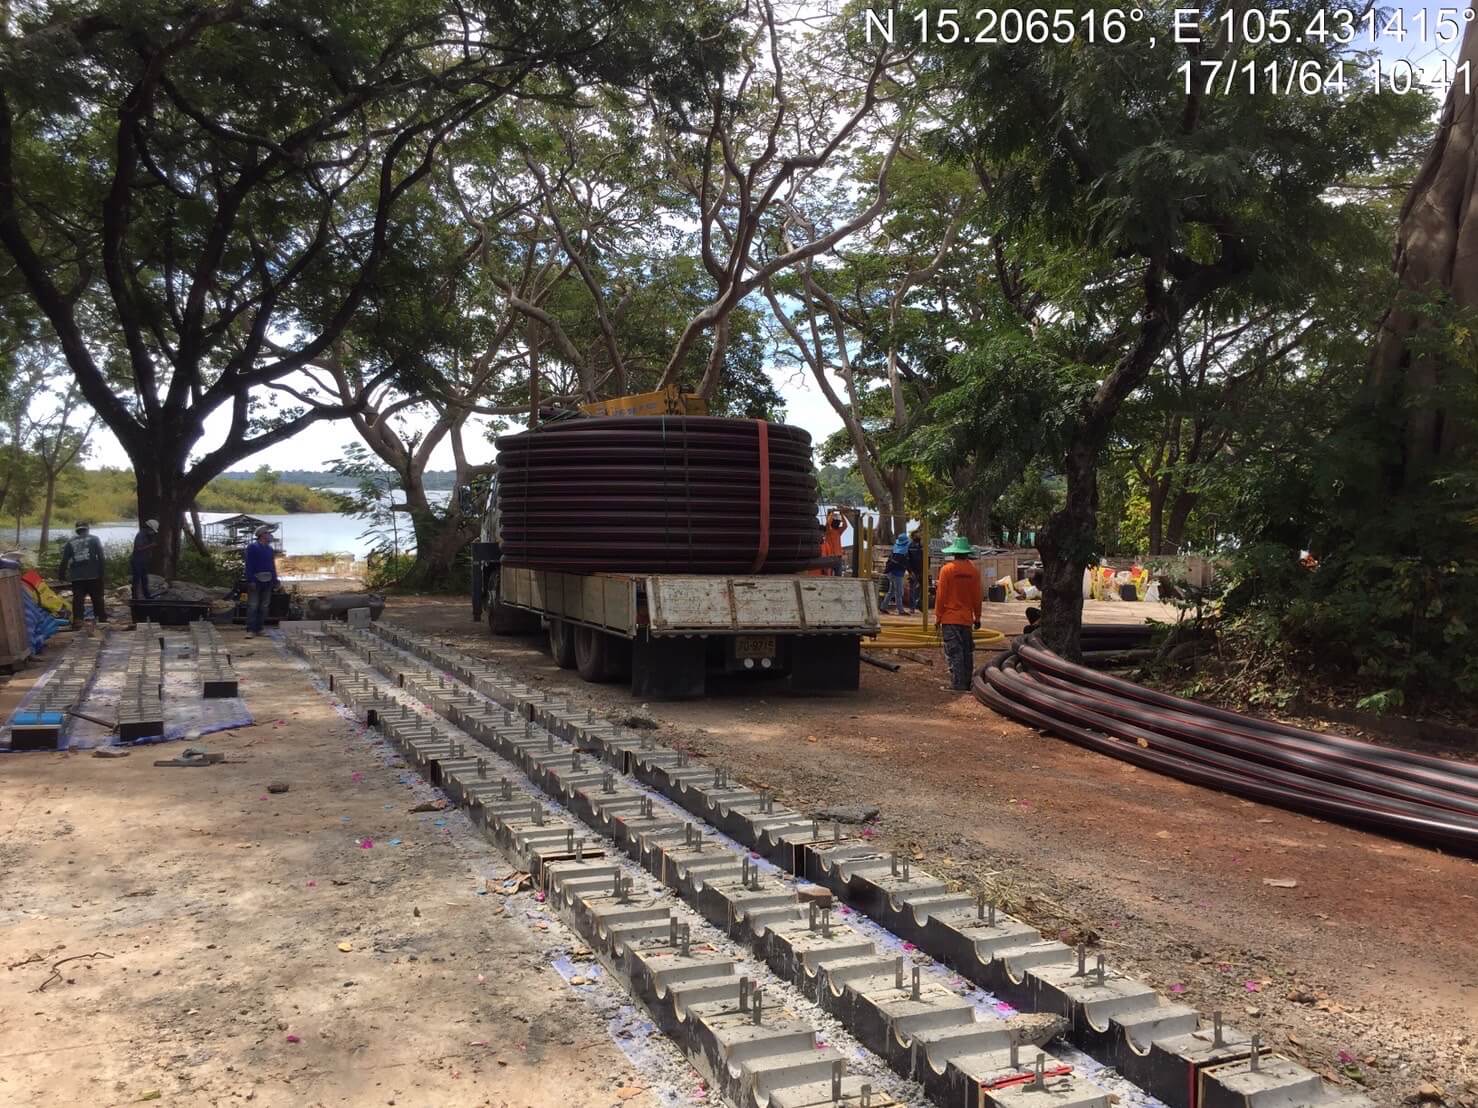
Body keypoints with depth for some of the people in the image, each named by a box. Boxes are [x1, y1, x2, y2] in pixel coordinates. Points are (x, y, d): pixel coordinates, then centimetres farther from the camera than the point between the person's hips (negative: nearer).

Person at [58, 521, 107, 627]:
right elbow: (101, 557, -3)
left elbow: (64, 560, 9)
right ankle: (102, 619, 12)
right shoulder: (94, 539, 5)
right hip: (93, 575, -1)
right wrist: (101, 572, -1)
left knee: (77, 599, 0)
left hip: (76, 576, 1)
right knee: (98, 598, 8)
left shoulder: (70, 542, 9)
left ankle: (77, 621, -9)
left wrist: (62, 574, 16)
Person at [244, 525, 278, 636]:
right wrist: (251, 580, -18)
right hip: (256, 581, -7)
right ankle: (250, 630, -7)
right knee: (253, 606, -7)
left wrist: (275, 581, 12)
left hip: (268, 582, 7)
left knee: (264, 607, 8)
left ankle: (259, 629, 14)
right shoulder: (252, 547, -4)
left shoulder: (270, 549, 16)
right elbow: (249, 565, -10)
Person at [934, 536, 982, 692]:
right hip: (967, 619, 4)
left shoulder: (947, 569, -10)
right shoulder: (974, 571, 1)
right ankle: (967, 684, 20)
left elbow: (941, 596, -8)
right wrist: (977, 617, 15)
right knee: (967, 652, 13)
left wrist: (938, 616, 0)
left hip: (950, 619, -4)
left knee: (954, 653, -3)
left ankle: (958, 686, -6)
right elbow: (977, 597, 5)